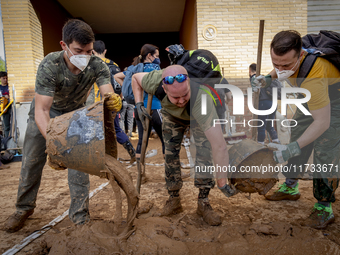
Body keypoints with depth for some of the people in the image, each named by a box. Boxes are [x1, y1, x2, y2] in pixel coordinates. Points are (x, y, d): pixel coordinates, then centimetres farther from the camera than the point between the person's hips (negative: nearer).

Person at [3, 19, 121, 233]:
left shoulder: (97, 66, -26)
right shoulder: (49, 66, -34)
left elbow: (108, 94, -38)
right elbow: (41, 110, -38)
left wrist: (114, 100, -64)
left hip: (76, 113, 1)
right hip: (46, 112, -1)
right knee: (32, 161, 5)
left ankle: (80, 217, 5)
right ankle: (24, 208, 31)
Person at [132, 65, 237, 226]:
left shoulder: (200, 99, -49)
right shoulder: (155, 81, -39)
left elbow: (219, 145, -49)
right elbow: (135, 78, -12)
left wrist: (221, 181, -45)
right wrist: (139, 105, -25)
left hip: (198, 117, -2)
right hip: (172, 115, 3)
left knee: (204, 152, -19)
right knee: (170, 154, -2)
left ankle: (203, 202, -4)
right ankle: (173, 200, 14)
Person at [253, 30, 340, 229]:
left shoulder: (313, 77, -44)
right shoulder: (287, 56, -21)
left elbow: (322, 122, -40)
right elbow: (280, 70, 7)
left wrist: (292, 149, -44)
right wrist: (269, 78, -11)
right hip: (311, 98, 8)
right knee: (298, 135, 8)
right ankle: (291, 188, 22)